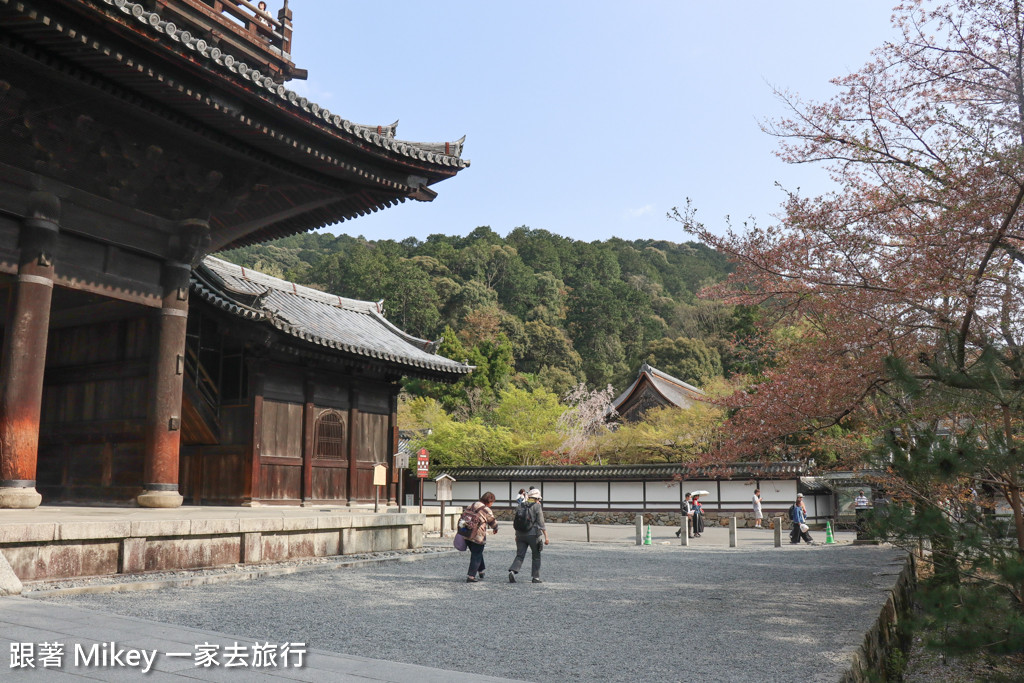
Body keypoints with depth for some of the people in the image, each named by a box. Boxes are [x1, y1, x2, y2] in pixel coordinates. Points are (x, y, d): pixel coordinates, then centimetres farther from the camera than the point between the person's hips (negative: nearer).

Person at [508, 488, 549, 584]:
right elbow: (541, 523, -11)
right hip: (533, 534, -4)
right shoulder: (537, 507, -6)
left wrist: (516, 535, 23)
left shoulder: (521, 506, 10)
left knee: (520, 555, 4)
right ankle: (536, 577, 13)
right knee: (536, 556, 12)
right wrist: (546, 537, -10)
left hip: (520, 534, 4)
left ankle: (512, 571, -18)